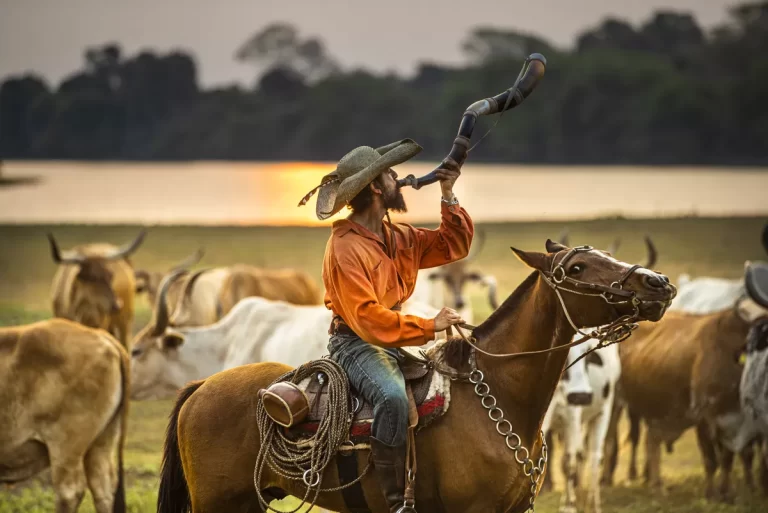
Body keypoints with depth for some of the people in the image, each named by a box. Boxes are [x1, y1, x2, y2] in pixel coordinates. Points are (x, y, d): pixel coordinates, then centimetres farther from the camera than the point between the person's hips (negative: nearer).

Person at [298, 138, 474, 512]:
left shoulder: (400, 238, 11)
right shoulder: (346, 247, -16)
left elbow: (453, 245, 17)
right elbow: (366, 317, -24)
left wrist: (448, 197, 4)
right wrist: (428, 326, -24)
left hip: (398, 341, 9)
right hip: (356, 344, -9)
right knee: (392, 397, -36)